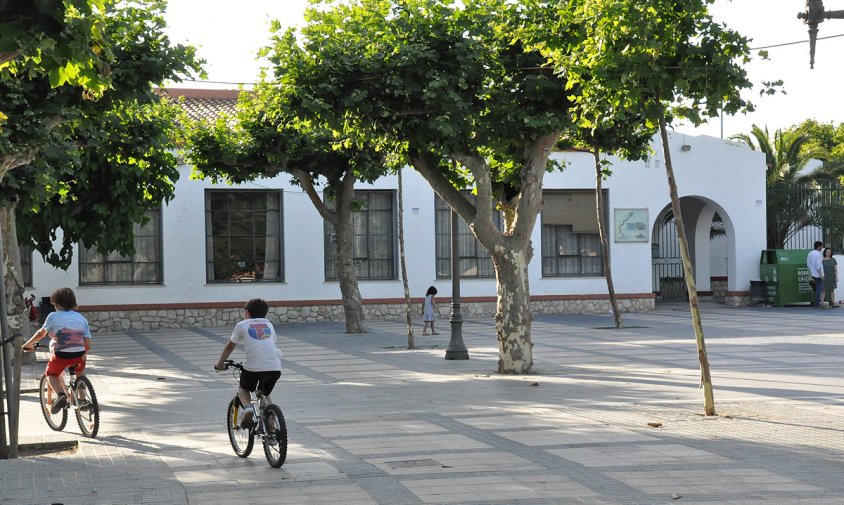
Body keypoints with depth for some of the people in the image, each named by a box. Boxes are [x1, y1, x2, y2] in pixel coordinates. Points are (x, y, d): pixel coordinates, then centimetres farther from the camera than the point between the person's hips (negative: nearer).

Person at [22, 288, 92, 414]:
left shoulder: (53, 316, 6)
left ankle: (60, 394, -5)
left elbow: (41, 333, 18)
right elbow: (88, 345, 9)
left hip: (60, 355, -3)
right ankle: (82, 398, 26)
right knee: (80, 371, 35)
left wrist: (29, 343, 36)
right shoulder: (81, 318, 15)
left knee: (51, 374, 23)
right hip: (79, 355, 3)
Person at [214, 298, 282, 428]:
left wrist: (220, 364, 40)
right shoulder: (268, 324, 25)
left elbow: (229, 347, 25)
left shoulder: (242, 325, 16)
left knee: (243, 389, 26)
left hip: (253, 366, -3)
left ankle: (247, 407, -4)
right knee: (265, 394, 27)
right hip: (275, 367, 3)